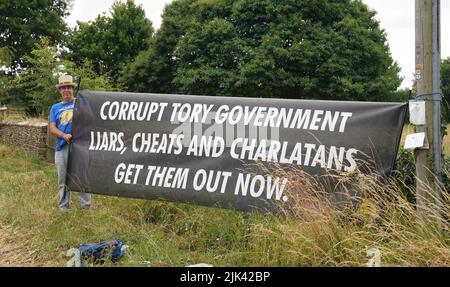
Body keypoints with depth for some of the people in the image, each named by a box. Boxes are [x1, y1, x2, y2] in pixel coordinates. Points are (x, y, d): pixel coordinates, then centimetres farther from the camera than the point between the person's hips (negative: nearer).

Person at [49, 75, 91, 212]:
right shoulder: (55, 108, 14)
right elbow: (52, 128, 4)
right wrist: (64, 136, -14)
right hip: (62, 147, 3)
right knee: (63, 178, 8)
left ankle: (86, 205, 9)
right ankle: (64, 205, 19)